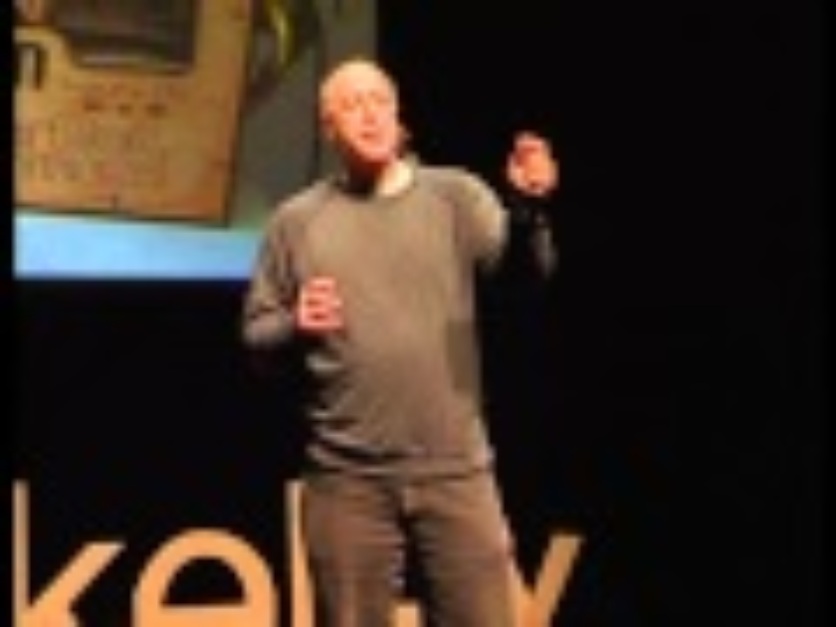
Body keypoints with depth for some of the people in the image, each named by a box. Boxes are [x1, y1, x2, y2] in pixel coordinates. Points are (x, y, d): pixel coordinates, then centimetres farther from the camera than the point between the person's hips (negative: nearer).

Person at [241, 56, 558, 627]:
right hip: (347, 478, 0)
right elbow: (257, 331, 9)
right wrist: (295, 327, -13)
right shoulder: (297, 220, 7)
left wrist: (531, 209, -30)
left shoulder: (455, 195, 5)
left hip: (455, 470, 0)